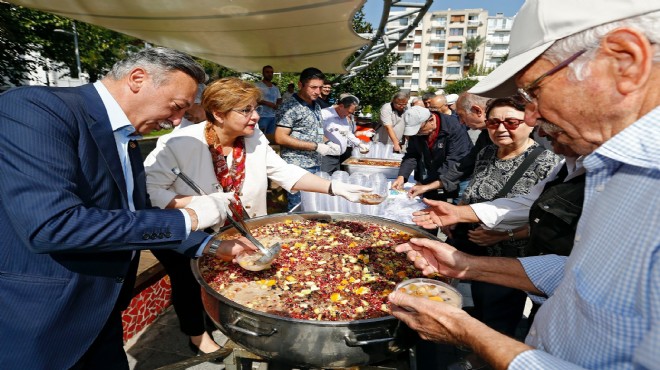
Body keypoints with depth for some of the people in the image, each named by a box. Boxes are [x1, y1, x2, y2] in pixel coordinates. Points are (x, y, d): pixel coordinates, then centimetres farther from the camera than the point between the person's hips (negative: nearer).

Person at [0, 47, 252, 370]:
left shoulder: (127, 140, 5)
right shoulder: (35, 107, -19)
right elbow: (50, 225, -29)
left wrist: (213, 247, 5)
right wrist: (186, 218, -25)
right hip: (39, 325, -7)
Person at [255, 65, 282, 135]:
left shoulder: (276, 88, 19)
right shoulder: (257, 85, -2)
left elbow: (279, 100, 23)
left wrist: (277, 105, -2)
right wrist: (267, 103, -18)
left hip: (273, 116, 7)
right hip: (262, 116, -6)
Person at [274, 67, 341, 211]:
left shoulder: (316, 106, 15)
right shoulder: (290, 107, -11)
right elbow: (280, 138, -18)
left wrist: (328, 143, 4)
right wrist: (315, 146, -18)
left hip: (316, 166, 8)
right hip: (298, 168, -8)